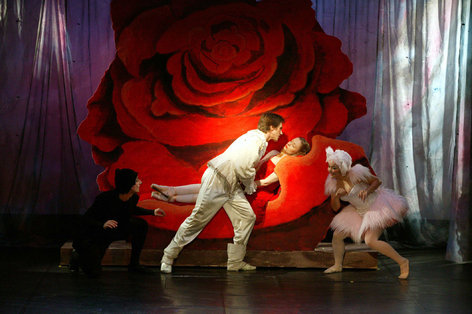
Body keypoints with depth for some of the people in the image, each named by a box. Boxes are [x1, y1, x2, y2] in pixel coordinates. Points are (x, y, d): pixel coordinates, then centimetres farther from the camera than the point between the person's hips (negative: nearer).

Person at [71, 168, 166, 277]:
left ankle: (134, 264, 1)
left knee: (141, 225, -11)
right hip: (92, 236, -6)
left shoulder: (134, 198, -12)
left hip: (114, 232, 7)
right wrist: (102, 225, -43)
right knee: (93, 272, -17)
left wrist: (152, 212, 11)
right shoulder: (105, 198, -32)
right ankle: (78, 256, 18)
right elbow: (85, 219, -26)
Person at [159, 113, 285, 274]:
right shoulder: (254, 140, -20)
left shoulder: (261, 142, 11)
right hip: (217, 181, -10)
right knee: (197, 219, -2)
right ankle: (168, 257, 11)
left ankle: (235, 262, 8)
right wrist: (250, 186, -9)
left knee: (247, 217, 1)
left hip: (232, 185, 10)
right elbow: (243, 167, -26)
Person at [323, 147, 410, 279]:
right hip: (360, 211, 7)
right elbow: (335, 207, 2)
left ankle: (402, 261, -11)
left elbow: (377, 181, -10)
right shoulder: (332, 183, -4)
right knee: (337, 235, 5)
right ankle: (337, 265, 28)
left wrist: (367, 191, -28)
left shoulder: (355, 174, -23)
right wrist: (337, 195, -18)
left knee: (370, 241, -23)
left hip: (375, 207, -7)